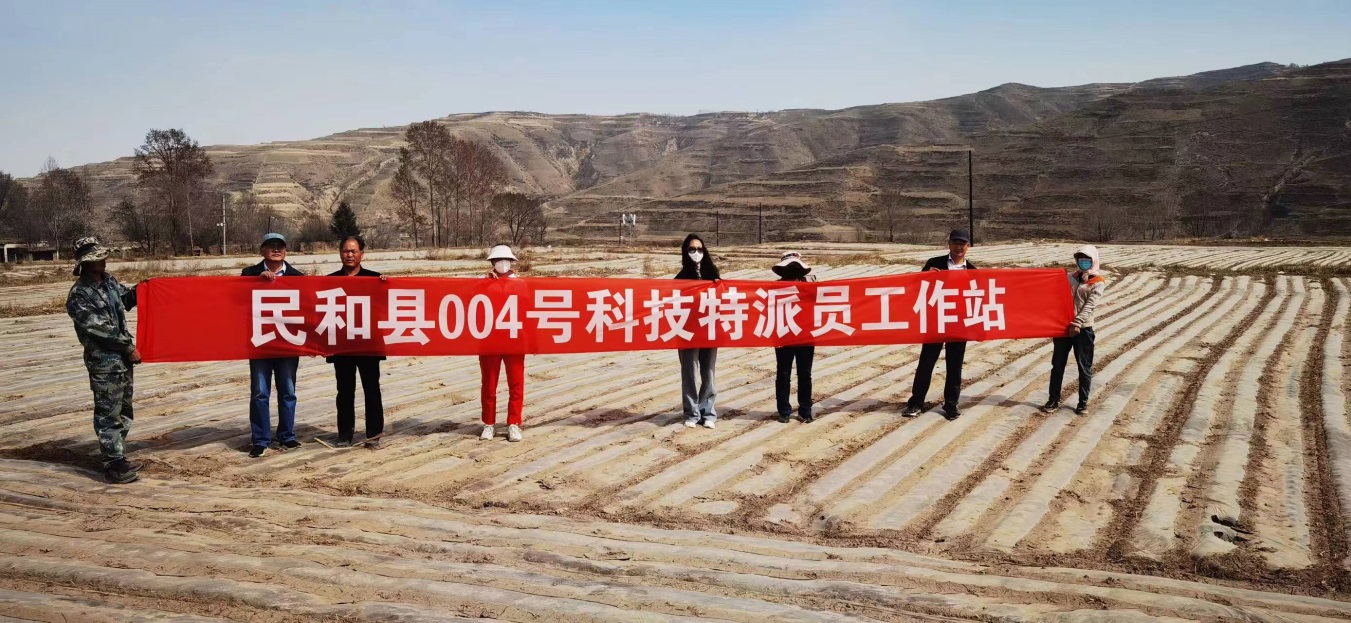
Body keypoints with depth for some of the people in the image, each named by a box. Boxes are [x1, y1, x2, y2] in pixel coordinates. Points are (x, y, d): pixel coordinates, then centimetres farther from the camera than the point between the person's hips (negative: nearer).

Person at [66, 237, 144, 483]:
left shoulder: (108, 280, 7)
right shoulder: (79, 296, -17)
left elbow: (125, 298, 27)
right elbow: (100, 329, -19)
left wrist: (137, 289, 5)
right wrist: (129, 348, -14)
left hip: (122, 358, 9)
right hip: (104, 363, -9)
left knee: (124, 412, 15)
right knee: (108, 415, -3)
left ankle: (119, 458, 25)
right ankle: (113, 466, 3)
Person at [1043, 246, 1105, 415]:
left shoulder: (1098, 283, -2)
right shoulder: (1070, 278, 12)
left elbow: (1089, 306, -13)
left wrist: (1077, 323, -24)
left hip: (1083, 329, -4)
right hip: (1063, 326, 4)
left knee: (1084, 367, 3)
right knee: (1057, 365, 7)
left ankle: (1083, 403, 14)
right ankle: (1053, 400, 16)